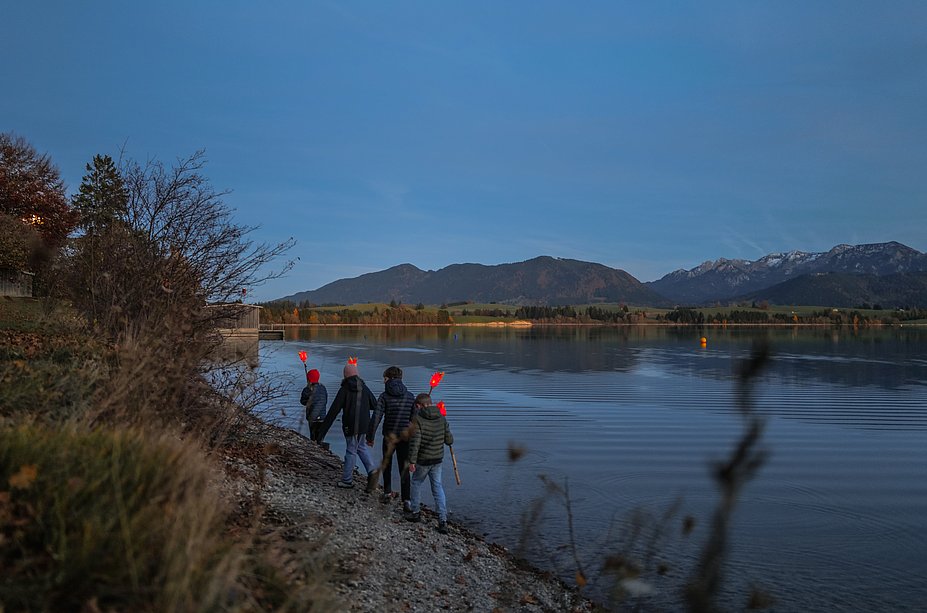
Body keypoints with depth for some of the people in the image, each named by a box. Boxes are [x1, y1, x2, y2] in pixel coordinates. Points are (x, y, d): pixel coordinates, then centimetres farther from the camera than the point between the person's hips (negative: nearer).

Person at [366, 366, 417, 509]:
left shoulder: (385, 396, -8)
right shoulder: (410, 396, 2)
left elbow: (376, 418, -11)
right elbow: (414, 418, 5)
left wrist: (370, 437, -3)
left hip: (389, 436, -2)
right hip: (405, 437, 2)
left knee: (386, 464, 22)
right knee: (404, 469, 5)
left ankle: (387, 492, 22)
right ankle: (407, 500, -3)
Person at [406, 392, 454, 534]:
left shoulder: (417, 419, -15)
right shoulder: (441, 418, 0)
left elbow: (415, 441, -21)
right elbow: (449, 440, 3)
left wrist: (412, 461, -16)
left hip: (422, 460, -4)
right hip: (438, 459, 4)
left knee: (416, 483, 19)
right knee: (437, 487, 10)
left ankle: (416, 513, 30)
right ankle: (443, 520, 3)